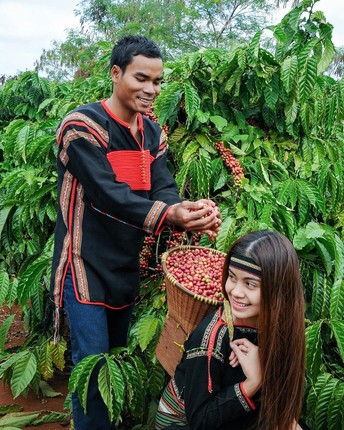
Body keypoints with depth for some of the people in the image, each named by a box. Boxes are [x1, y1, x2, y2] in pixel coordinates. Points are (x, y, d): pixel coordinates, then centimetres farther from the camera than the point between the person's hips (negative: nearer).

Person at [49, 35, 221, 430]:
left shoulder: (152, 133, 6)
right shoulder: (83, 126, -16)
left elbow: (163, 186, -5)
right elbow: (107, 192, -27)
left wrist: (196, 214, -27)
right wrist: (169, 215, -40)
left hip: (127, 266, 7)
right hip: (87, 265, -7)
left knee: (120, 356, 19)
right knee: (92, 364, -3)